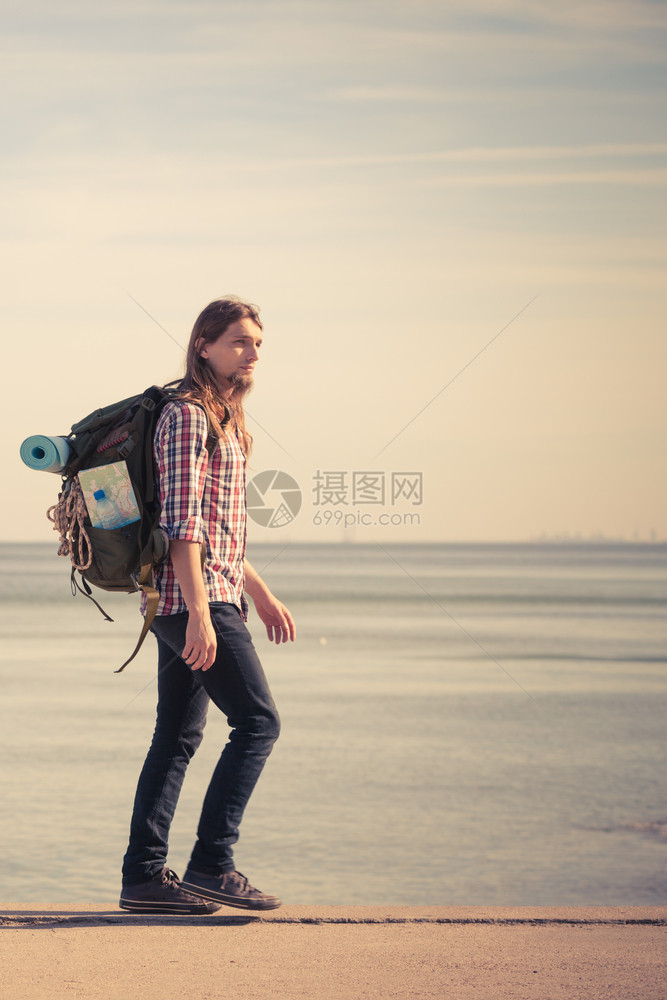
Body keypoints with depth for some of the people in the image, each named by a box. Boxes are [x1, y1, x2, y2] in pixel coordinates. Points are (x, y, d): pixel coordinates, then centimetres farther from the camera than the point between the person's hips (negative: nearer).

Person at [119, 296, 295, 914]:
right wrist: (200, 612, -23)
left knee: (178, 736, 7)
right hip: (194, 596, -10)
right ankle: (211, 865, -8)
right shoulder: (187, 415, -11)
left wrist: (260, 594, 26)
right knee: (258, 721, -9)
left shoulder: (222, 419, 20)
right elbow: (182, 523, -18)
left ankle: (143, 876, 8)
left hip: (209, 597, 10)